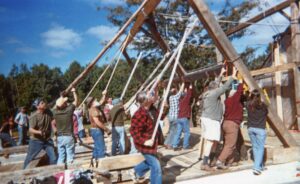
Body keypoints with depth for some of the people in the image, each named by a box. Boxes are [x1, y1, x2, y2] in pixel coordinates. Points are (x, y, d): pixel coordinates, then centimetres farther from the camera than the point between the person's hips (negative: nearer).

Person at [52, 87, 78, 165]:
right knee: (70, 156, 2)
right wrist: (74, 91, 17)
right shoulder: (69, 110, -14)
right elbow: (75, 100, 3)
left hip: (59, 137, 4)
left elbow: (56, 105, 20)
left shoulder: (55, 112, -6)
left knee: (60, 156, 11)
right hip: (69, 136, -4)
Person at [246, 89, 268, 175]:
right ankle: (257, 167, -9)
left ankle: (260, 166, 25)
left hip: (251, 128, 3)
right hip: (260, 129, -3)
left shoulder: (248, 105, -3)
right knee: (260, 148, 2)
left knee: (255, 147, 15)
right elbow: (266, 113, 9)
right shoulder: (263, 105, -8)